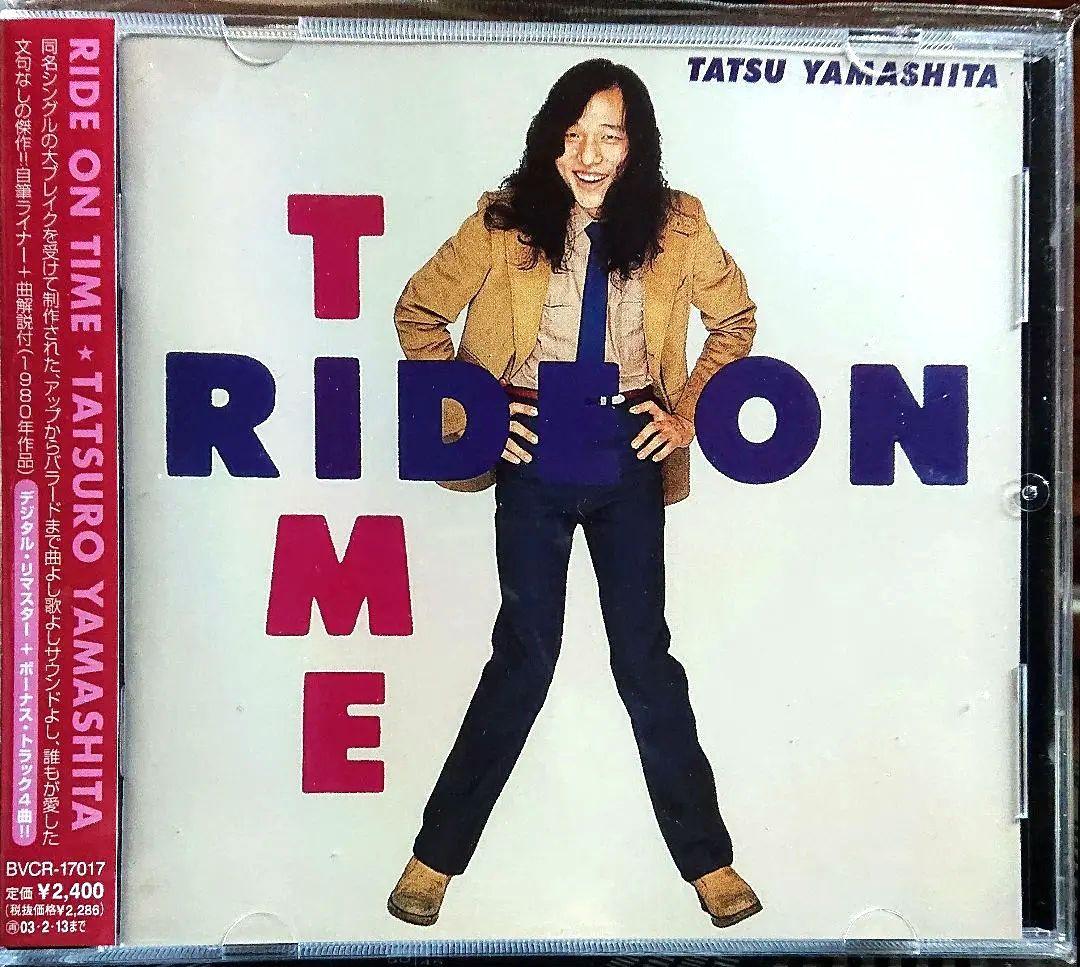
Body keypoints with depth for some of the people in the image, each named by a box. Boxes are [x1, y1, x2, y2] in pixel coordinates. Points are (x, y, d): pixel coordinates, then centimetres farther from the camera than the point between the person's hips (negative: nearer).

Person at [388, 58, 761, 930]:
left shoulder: (675, 226, -2)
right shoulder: (505, 225, -5)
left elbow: (735, 318, 13)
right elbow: (418, 313, 5)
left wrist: (689, 412, 3)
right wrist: (466, 414, -4)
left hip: (629, 460, 1)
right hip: (535, 458, -1)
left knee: (645, 656, 7)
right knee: (526, 656, 3)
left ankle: (708, 859, 22)